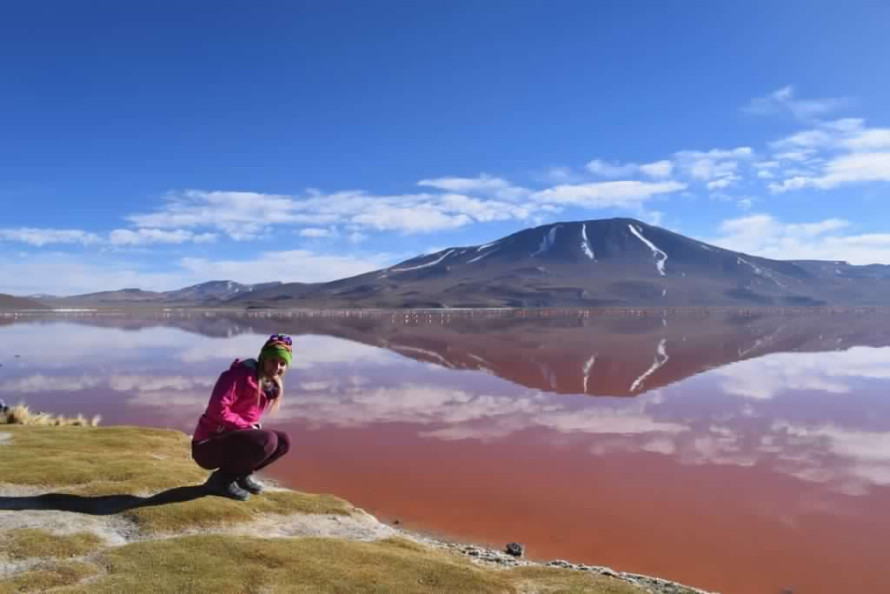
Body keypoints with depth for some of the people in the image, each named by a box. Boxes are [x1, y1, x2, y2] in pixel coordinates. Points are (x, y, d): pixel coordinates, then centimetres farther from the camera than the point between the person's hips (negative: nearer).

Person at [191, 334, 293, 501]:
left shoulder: (271, 386, 9)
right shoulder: (242, 373, -17)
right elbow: (218, 409, -26)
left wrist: (255, 428, -4)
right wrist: (248, 427, -19)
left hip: (233, 439, 9)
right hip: (208, 445, -9)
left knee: (283, 441, 1)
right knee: (268, 440, -28)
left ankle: (241, 474, 8)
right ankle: (221, 478, -11)